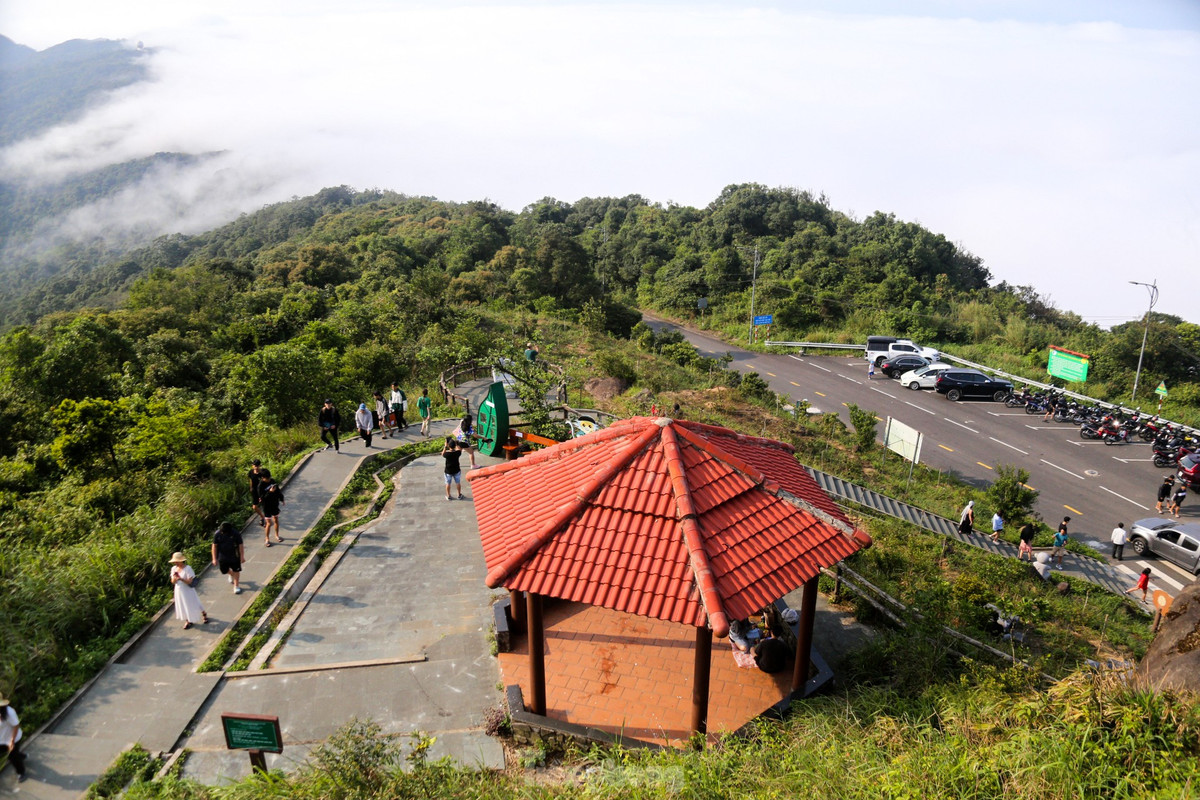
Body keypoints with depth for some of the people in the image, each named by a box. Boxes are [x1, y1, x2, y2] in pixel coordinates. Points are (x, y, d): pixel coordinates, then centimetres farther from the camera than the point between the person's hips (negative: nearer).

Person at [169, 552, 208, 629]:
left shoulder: (188, 569, -21)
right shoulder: (173, 569, -3)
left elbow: (190, 582, -24)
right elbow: (173, 582, 1)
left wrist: (181, 578, -36)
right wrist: (174, 578, -22)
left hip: (188, 591, -5)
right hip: (179, 591, 5)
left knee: (192, 604, 9)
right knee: (183, 606, 13)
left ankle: (204, 614, 33)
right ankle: (188, 621, 29)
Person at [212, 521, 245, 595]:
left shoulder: (235, 533, -20)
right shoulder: (217, 534, -16)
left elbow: (240, 545, -10)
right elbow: (214, 546, -7)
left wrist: (242, 556, -7)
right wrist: (214, 558, -7)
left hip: (234, 556, -2)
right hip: (222, 557, 2)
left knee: (236, 571, 7)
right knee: (224, 570, 14)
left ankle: (236, 586, 26)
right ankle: (231, 574, 49)